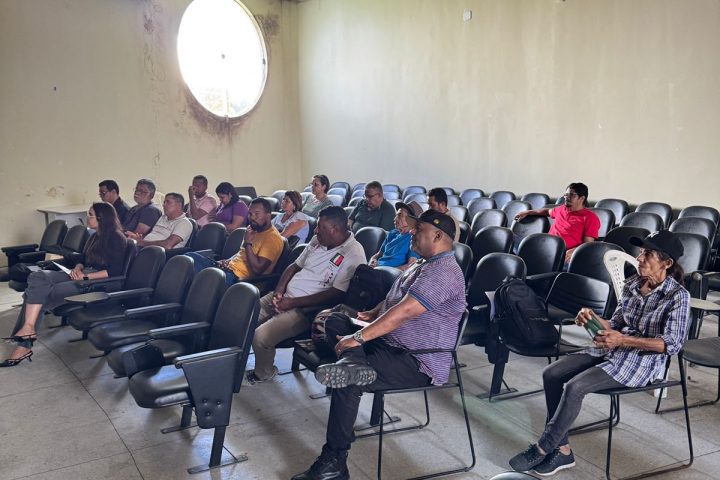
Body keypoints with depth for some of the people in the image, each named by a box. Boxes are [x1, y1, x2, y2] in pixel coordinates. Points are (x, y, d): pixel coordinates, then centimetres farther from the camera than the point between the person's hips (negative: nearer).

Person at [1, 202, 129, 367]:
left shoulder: (116, 238, -7)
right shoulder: (95, 237, 20)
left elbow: (115, 271, -15)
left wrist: (86, 276, -18)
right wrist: (77, 268, -1)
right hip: (81, 277, 9)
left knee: (41, 294, -19)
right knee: (38, 278, -14)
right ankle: (28, 329, -24)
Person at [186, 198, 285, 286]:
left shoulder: (273, 238, -14)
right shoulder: (254, 230, 16)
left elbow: (257, 269, -22)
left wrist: (248, 243, -17)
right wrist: (227, 261, 8)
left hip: (237, 278, -10)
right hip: (229, 268, 10)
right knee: (191, 257, -3)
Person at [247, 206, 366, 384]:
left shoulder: (353, 254, -15)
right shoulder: (318, 241, 9)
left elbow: (336, 294, -20)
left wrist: (293, 302, -19)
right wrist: (279, 291, -2)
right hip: (284, 297, 8)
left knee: (260, 336, -23)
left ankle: (263, 373, 7)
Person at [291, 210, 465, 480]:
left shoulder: (442, 272, -19)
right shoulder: (426, 265, 16)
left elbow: (403, 312, -27)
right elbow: (394, 299, 28)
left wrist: (357, 338, -24)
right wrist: (371, 316, 11)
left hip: (418, 363, -11)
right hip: (390, 343, 11)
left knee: (347, 382, -27)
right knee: (335, 321, 3)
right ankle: (356, 364, -26)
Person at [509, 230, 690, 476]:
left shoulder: (678, 296, -12)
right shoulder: (632, 283, 6)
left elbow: (672, 344, -18)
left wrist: (623, 340, -26)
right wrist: (593, 319, -8)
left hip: (643, 360, -7)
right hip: (614, 349, 7)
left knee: (575, 387, -25)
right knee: (552, 374, -10)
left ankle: (542, 448, -8)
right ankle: (562, 449, -5)